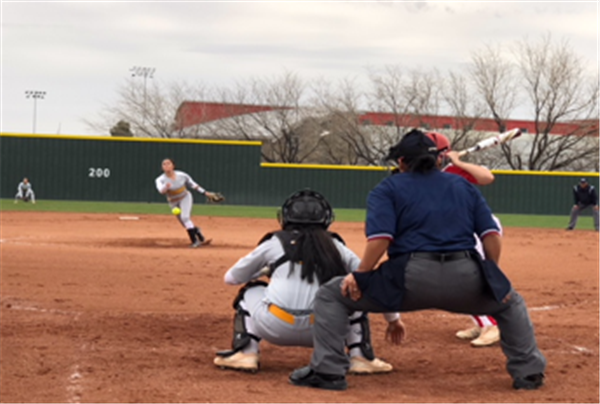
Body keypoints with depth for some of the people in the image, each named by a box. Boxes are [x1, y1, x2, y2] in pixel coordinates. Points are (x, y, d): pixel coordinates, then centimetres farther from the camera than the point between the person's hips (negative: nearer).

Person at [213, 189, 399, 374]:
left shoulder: (274, 243, 16)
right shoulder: (336, 247, 18)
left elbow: (230, 278, 27)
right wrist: (393, 318, 31)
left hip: (276, 328, -1)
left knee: (250, 291, 30)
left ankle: (246, 353, 11)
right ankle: (361, 357, 14)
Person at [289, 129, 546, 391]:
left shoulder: (387, 189, 12)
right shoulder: (465, 186, 24)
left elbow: (380, 239, -6)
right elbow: (492, 237, 13)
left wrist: (359, 276, 2)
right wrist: (492, 279, 22)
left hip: (411, 279, -3)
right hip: (466, 279, 3)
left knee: (330, 295, 14)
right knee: (510, 303, 35)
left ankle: (327, 371, 3)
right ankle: (528, 371, 25)